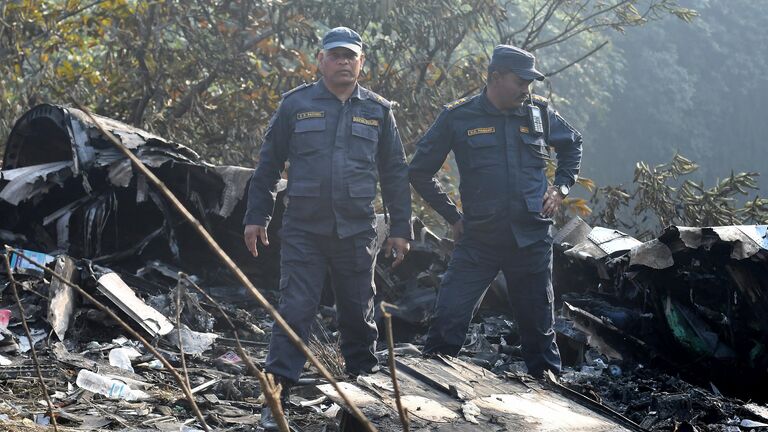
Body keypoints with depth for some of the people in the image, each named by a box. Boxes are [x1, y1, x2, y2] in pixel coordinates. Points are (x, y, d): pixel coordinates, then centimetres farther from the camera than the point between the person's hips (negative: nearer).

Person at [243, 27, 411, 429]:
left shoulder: (378, 110, 8)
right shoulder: (295, 105, 3)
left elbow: (395, 174, 11)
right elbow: (268, 165, 7)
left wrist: (400, 228, 8)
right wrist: (256, 217, 3)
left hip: (356, 231, 2)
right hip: (303, 230, -2)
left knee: (358, 313, 11)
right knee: (295, 311, -7)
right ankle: (276, 397, -5)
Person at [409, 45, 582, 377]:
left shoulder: (539, 112, 4)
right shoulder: (458, 117, -4)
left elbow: (572, 145, 25)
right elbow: (420, 171, 5)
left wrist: (561, 186, 10)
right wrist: (452, 216, 2)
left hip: (531, 238, 2)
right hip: (478, 239, -2)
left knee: (539, 324, 12)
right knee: (448, 320, -9)